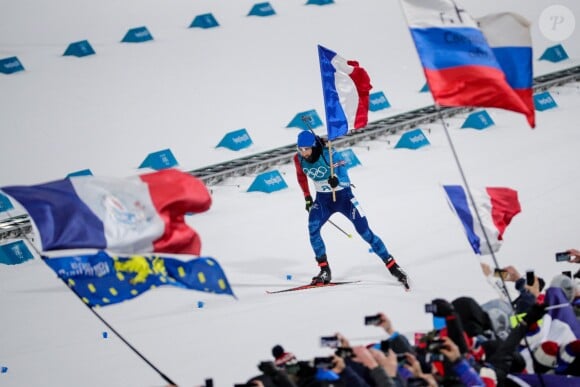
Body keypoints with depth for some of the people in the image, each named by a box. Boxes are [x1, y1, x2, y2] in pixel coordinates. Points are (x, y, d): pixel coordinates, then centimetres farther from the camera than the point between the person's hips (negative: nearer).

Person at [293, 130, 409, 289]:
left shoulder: (329, 154, -25)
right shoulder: (298, 159, -10)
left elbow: (345, 179, -33)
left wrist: (336, 179, -55)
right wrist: (307, 197, 14)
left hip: (343, 195, -4)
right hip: (323, 199, 4)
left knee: (365, 231, -6)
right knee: (313, 228, -20)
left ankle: (393, 266, 4)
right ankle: (324, 271, -11)